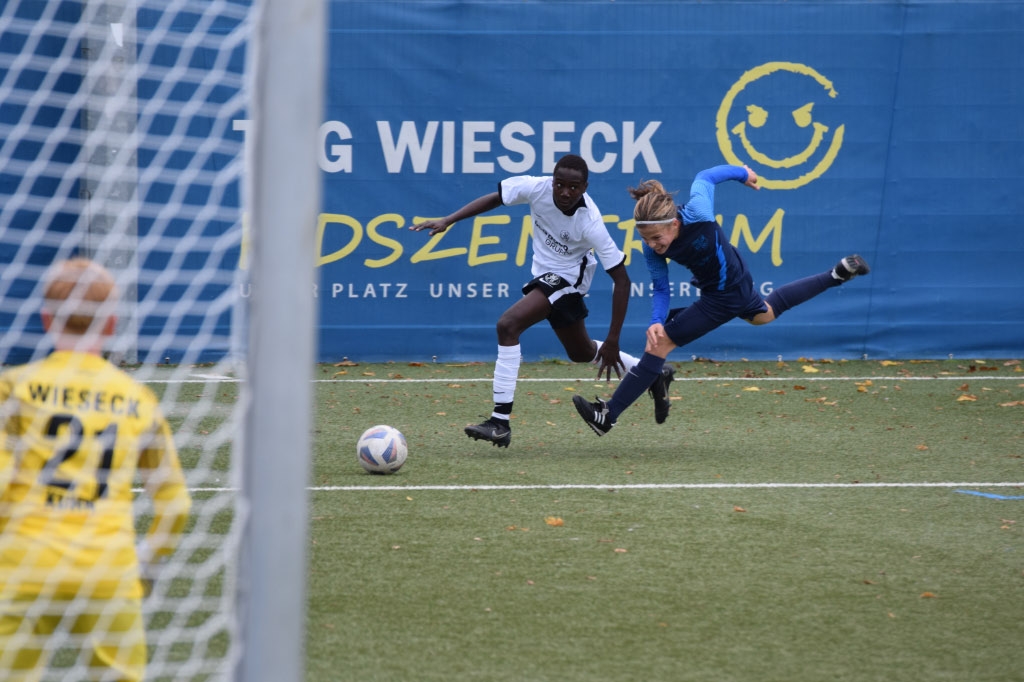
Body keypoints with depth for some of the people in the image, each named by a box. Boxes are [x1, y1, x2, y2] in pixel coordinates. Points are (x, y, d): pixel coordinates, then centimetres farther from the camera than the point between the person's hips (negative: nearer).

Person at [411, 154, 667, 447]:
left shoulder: (590, 223, -31)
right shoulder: (537, 187, -21)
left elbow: (621, 280, -26)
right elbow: (495, 199, -4)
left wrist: (612, 341, -26)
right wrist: (447, 222, -16)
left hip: (567, 277, -7)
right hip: (544, 273, 7)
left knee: (508, 324, -26)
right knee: (582, 353, 24)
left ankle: (501, 422, -24)